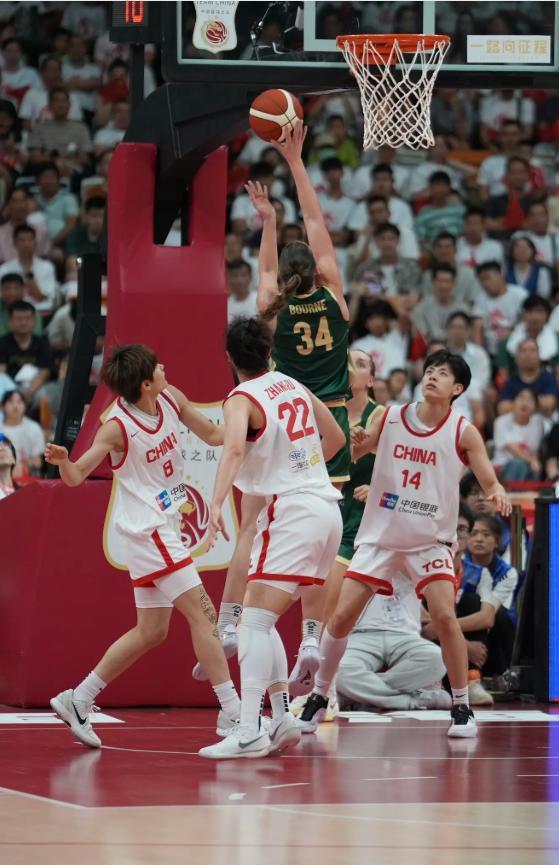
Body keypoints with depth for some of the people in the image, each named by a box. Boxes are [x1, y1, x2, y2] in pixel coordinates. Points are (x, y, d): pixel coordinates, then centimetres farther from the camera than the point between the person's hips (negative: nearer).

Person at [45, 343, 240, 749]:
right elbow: (76, 476, -17)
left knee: (151, 631, 12)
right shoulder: (119, 426, -19)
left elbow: (213, 434, 13)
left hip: (165, 526, 8)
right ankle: (232, 714, -12)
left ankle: (78, 701, 19)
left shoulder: (171, 399, 1)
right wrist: (62, 460, -39)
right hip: (147, 529, -8)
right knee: (202, 613, -12)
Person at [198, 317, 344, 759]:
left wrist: (216, 503, -39)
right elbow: (335, 437, 26)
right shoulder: (292, 385, 15)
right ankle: (283, 720, 12)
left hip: (291, 512, -8)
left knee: (254, 622, -13)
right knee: (264, 622, 16)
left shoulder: (241, 399, -7)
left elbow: (234, 449, -28)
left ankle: (249, 731, -24)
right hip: (326, 507, 8)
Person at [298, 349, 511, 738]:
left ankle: (462, 707, -5)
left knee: (444, 615, -19)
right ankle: (318, 698, 14)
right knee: (342, 617, -4)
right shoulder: (390, 417, -1)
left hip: (430, 540, -2)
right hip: (380, 535, 2)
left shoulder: (463, 433, -7)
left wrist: (498, 494, -34)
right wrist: (358, 442, -20)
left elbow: (489, 480, -10)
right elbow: (350, 457, 3)